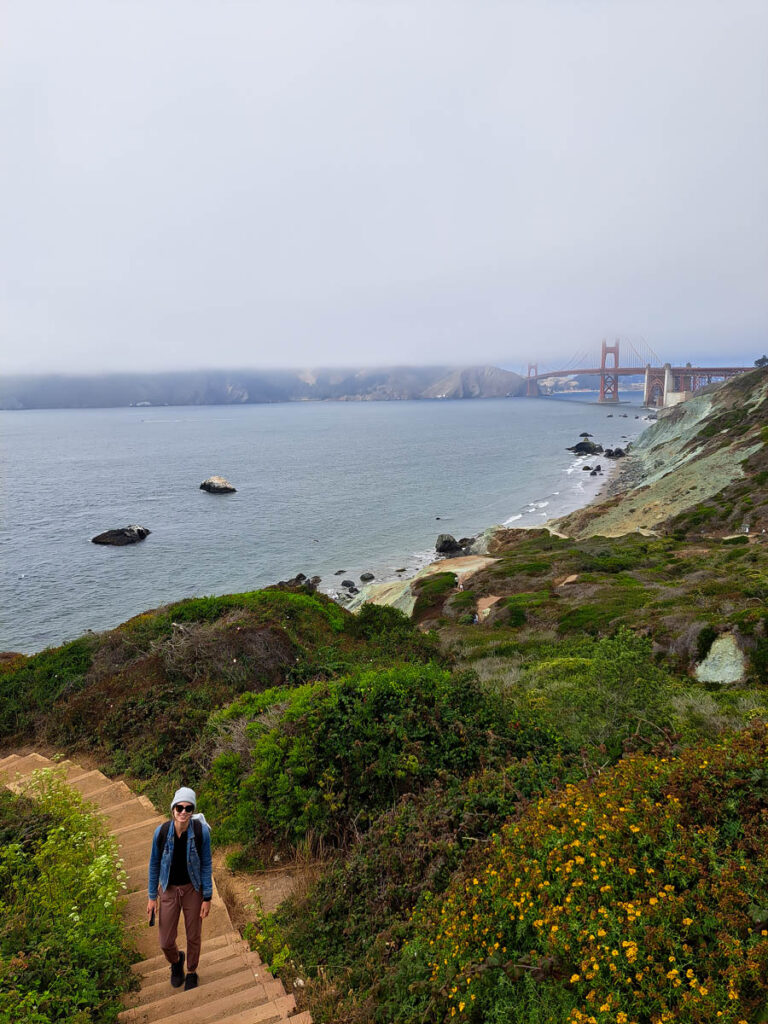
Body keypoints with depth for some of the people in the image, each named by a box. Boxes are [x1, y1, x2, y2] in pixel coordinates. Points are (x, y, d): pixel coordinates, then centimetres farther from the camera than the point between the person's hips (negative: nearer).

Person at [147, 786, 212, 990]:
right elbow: (154, 864, -4)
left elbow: (206, 865, -11)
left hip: (193, 889, -1)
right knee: (165, 941, 9)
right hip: (169, 890, 1)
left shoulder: (201, 832, -22)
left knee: (193, 937, 15)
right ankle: (176, 961, 45)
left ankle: (191, 972, 45)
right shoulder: (161, 832, -19)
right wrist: (152, 897, 1)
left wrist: (207, 898, -8)